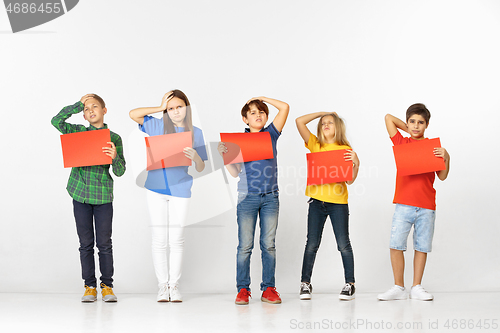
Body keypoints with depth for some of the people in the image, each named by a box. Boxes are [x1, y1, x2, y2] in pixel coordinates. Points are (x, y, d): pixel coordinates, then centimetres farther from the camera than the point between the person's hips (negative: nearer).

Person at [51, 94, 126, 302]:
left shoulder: (114, 138, 2)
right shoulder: (78, 132, 7)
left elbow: (119, 172, -1)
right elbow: (57, 121, -9)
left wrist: (115, 157, -23)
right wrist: (78, 105, -3)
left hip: (103, 196, -1)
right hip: (81, 195, 1)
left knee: (104, 243, 1)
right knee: (86, 243, 5)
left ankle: (107, 286, 11)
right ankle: (89, 286, 12)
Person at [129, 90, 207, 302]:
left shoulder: (195, 133, 5)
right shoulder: (158, 127, 7)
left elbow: (201, 168, 5)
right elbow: (133, 114, 0)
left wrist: (195, 157, -18)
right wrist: (159, 108, -1)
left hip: (180, 190, 0)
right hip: (156, 189, 0)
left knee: (177, 241, 2)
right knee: (159, 240, 2)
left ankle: (174, 285, 12)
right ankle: (163, 285, 9)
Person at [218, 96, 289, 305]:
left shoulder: (270, 134, 10)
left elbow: (284, 107, 3)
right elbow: (235, 172, 4)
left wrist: (262, 99, 10)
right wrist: (223, 154, -10)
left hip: (270, 196, 2)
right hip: (248, 197, -1)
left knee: (269, 244, 2)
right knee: (245, 246, -3)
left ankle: (269, 288, 6)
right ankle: (242, 289, 3)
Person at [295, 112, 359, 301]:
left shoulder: (346, 150, 3)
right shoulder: (315, 145, 9)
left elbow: (350, 180, 0)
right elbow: (299, 121, 0)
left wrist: (356, 163, -16)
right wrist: (321, 113, 7)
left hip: (338, 202, -2)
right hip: (317, 200, 2)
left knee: (343, 244, 0)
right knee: (312, 244, 4)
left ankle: (349, 284, 6)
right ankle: (305, 283, 11)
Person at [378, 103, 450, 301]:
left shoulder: (433, 147, 9)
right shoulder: (402, 143, 9)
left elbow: (442, 176, 5)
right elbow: (388, 118, 9)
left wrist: (446, 158, -11)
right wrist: (408, 130, 13)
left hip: (426, 206, 0)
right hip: (403, 204, 0)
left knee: (422, 246, 2)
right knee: (396, 244, -8)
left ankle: (417, 287, 10)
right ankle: (398, 288, 0)